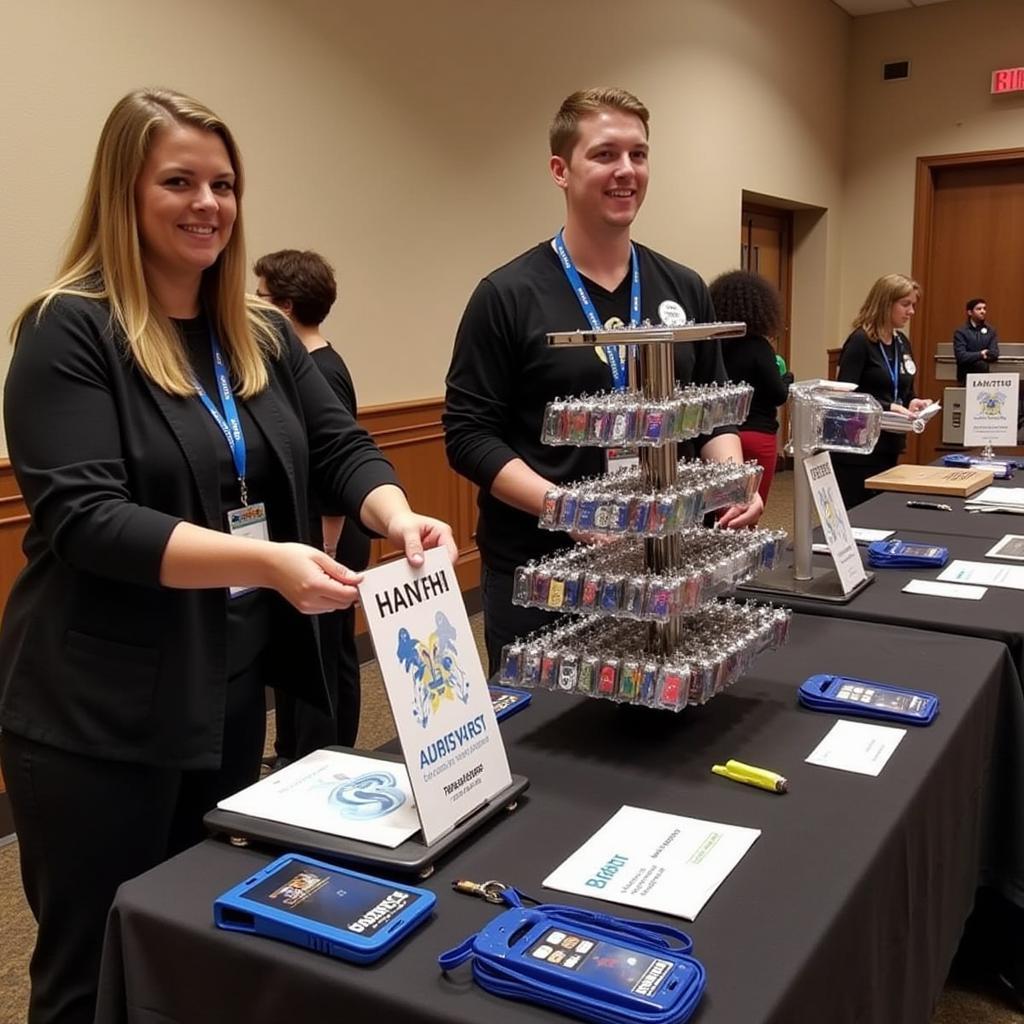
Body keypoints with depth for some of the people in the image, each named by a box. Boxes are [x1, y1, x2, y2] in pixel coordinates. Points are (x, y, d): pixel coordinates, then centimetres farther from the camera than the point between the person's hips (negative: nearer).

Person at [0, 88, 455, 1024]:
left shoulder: (261, 333, 8)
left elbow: (339, 445, 3)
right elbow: (85, 519, -21)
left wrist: (399, 518, -19)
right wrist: (265, 561, -33)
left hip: (233, 692, 6)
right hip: (99, 713, -6)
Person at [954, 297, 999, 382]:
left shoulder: (991, 331, 10)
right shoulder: (960, 332, 1)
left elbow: (994, 354, 0)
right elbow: (961, 356, -9)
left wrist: (972, 357, -11)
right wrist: (980, 354, -6)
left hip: (986, 374, 2)